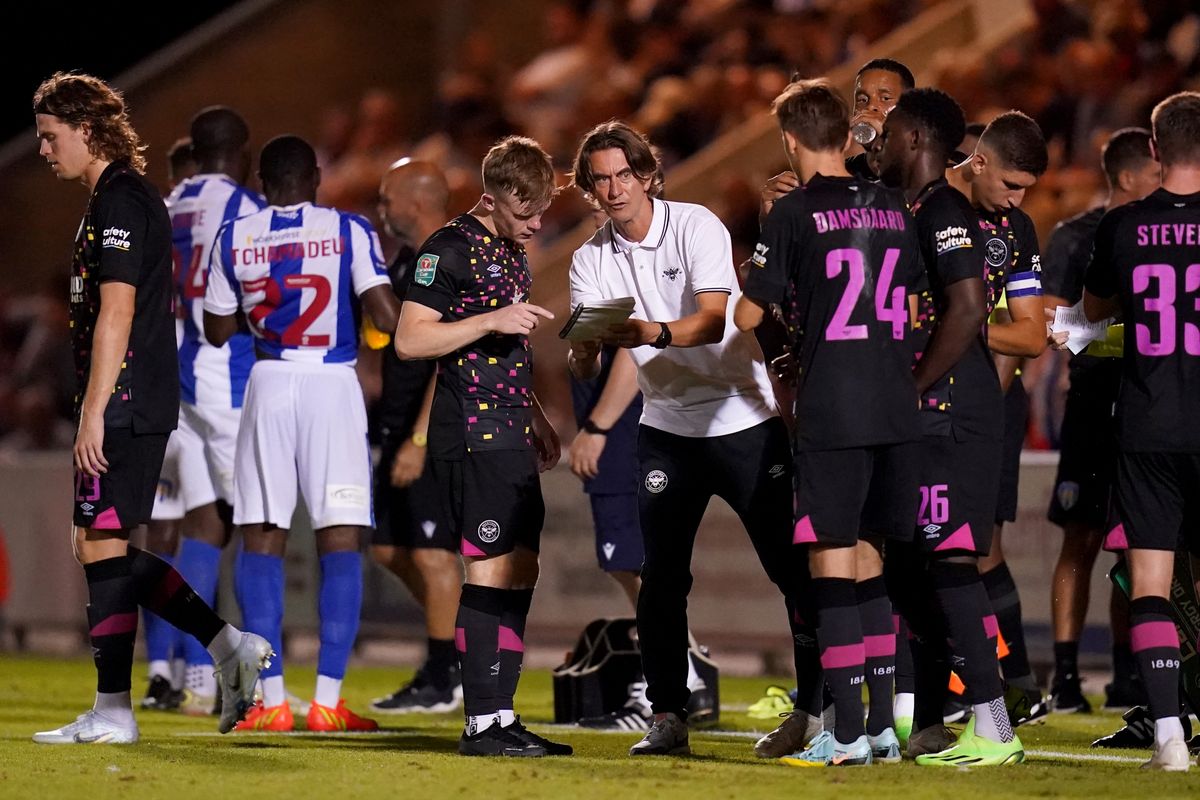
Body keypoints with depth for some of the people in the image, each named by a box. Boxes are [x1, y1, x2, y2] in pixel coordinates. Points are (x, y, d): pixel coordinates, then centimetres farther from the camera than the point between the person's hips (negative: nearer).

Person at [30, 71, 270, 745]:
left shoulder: (118, 202, -13)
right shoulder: (127, 198, 19)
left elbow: (115, 313, -19)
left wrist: (93, 412, -20)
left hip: (122, 406, -10)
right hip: (141, 406, 10)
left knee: (102, 546, -6)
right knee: (102, 547, 12)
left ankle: (112, 713, -3)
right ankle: (230, 646, 12)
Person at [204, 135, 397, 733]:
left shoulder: (234, 239, 5)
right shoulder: (348, 232, -2)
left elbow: (217, 331, 12)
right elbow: (388, 319, -10)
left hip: (268, 385, 2)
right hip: (333, 386, -2)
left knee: (262, 540, 6)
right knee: (341, 540, 2)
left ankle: (272, 699, 0)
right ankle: (327, 700, -5)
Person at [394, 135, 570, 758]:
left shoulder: (514, 255, 19)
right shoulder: (450, 249, -9)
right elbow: (409, 339, -15)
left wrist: (536, 418, 26)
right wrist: (492, 321, -20)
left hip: (509, 437, 9)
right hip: (471, 436, -9)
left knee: (520, 570, 9)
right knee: (491, 569, -10)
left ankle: (501, 716, 13)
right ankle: (481, 723, -9)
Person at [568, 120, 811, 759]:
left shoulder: (696, 226, -12)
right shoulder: (590, 262, 0)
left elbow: (712, 321, -25)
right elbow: (583, 367, -8)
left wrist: (653, 333, -43)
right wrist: (584, 351, -32)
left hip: (745, 417, -3)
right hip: (666, 427, 3)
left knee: (793, 565, -2)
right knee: (661, 575, -4)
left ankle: (818, 707, 9)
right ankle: (667, 716, 3)